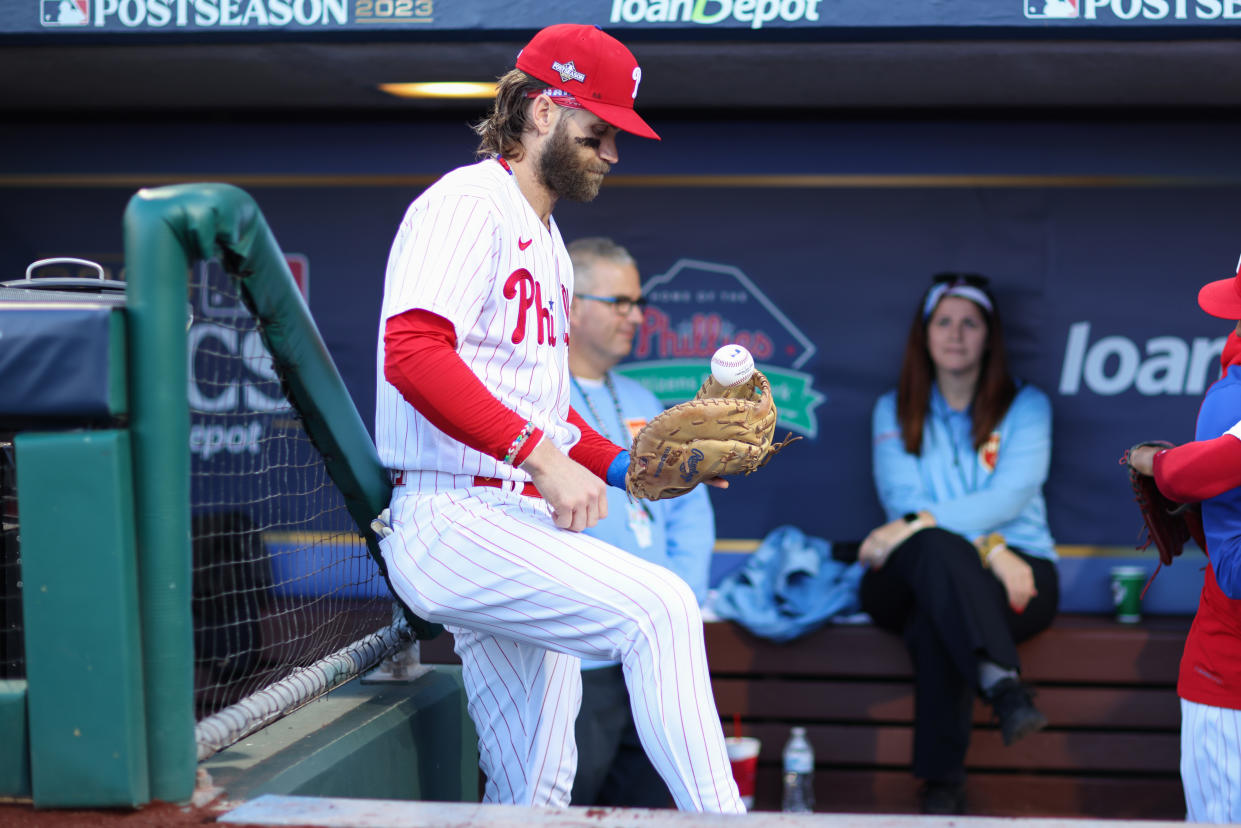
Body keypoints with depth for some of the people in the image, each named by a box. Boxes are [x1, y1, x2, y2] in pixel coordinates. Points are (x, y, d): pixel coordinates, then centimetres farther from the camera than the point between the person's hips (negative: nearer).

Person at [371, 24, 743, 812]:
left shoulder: (549, 239, 24)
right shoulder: (468, 203, -7)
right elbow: (412, 351, -22)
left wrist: (622, 465, 13)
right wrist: (543, 455, -27)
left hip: (525, 525, 10)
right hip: (453, 519, -10)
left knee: (537, 790, 9)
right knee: (658, 604, -26)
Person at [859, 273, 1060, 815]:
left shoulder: (1025, 405, 9)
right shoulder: (894, 411, 14)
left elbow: (1011, 496, -8)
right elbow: (903, 501, -2)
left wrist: (920, 524, -24)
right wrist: (987, 546, -19)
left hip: (1016, 569, 0)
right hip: (913, 580, 1)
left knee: (934, 617, -38)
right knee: (938, 552, -40)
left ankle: (942, 785, -46)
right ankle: (1003, 685, -62)